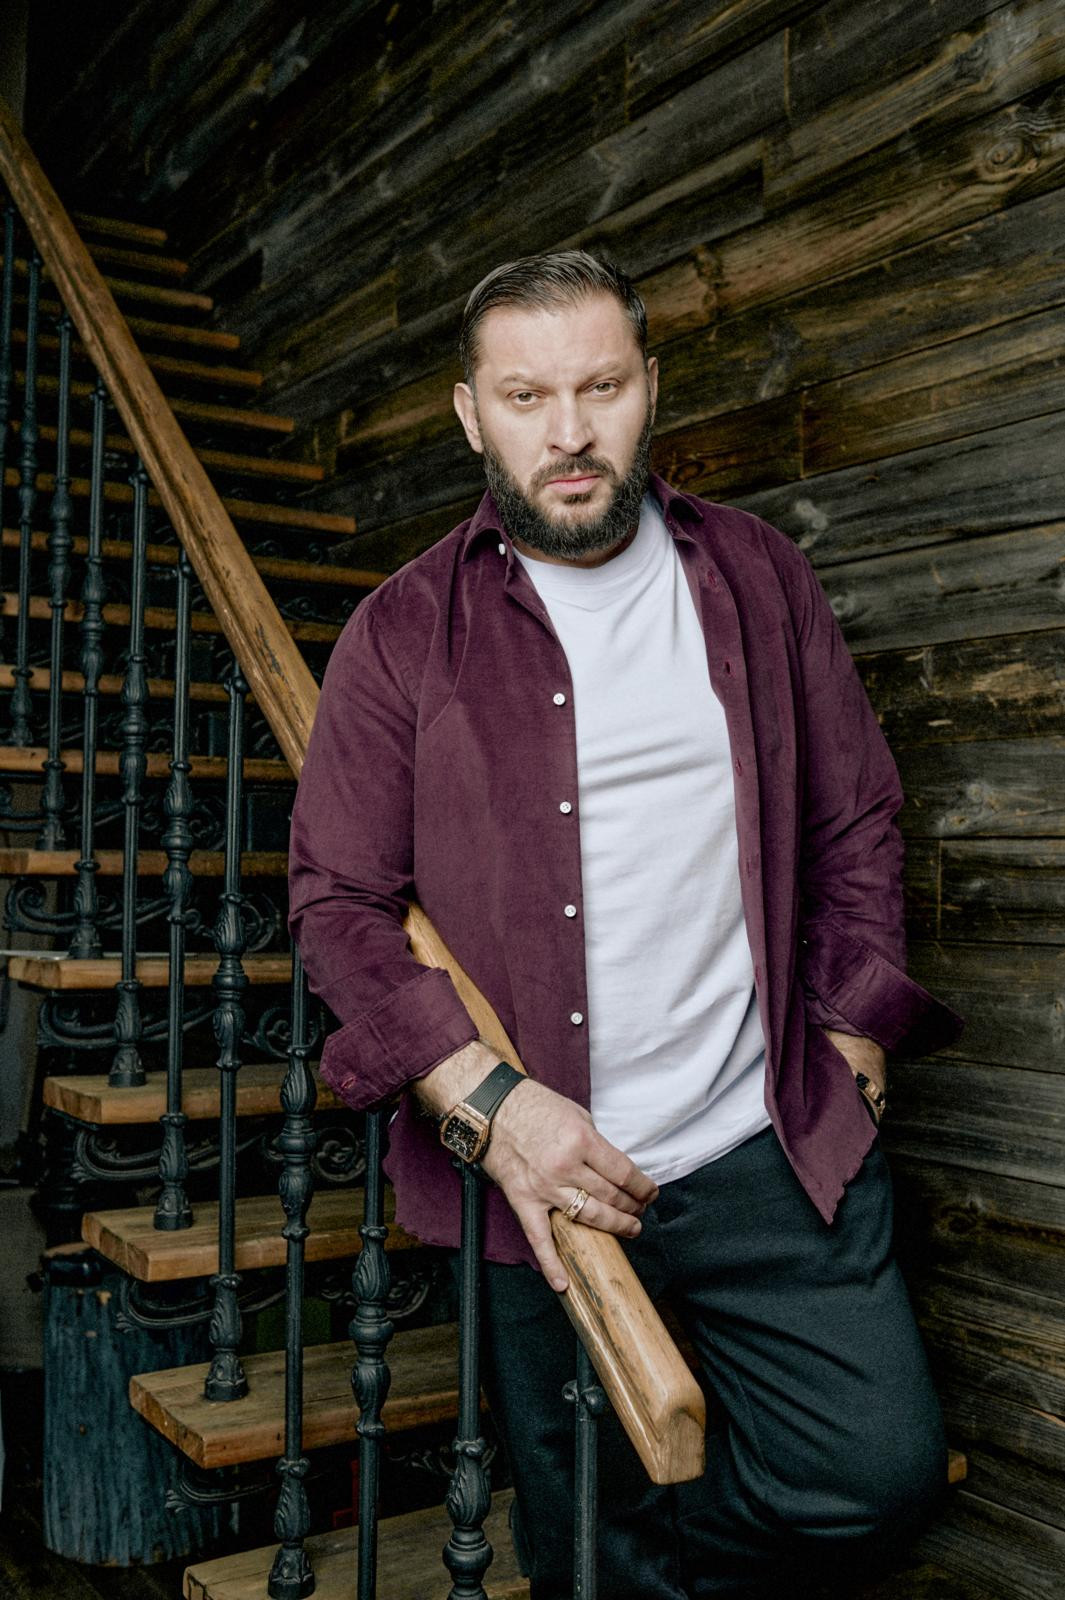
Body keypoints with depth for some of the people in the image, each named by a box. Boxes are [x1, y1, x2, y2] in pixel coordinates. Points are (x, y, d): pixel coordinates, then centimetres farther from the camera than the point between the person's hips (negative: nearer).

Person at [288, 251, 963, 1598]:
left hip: (771, 1149, 2)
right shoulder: (403, 632, -1)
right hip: (534, 1176, -1)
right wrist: (484, 1099, -16)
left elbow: (857, 822, 11)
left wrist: (849, 1053, 3)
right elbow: (337, 897, -3)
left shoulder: (755, 576, 6)